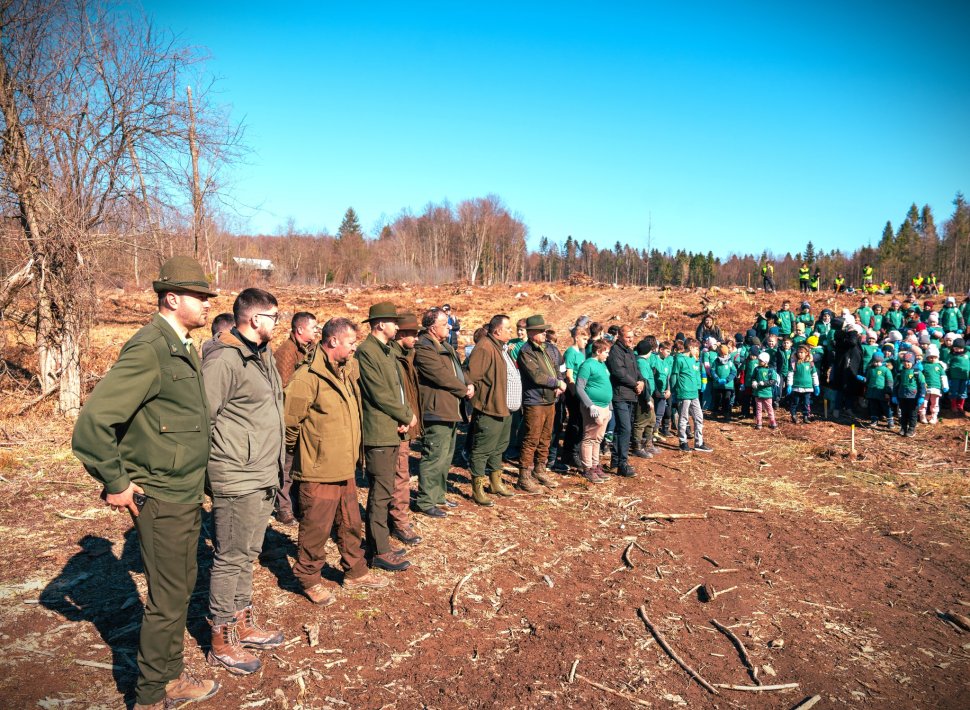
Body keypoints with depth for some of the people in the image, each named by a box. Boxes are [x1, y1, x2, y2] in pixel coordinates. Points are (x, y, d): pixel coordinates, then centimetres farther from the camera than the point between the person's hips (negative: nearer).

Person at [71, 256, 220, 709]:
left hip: (187, 494, 9)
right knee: (167, 601, 4)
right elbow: (93, 422, -25)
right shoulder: (149, 349, -21)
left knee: (181, 589, 20)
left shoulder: (185, 349, 8)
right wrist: (116, 483, -16)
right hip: (161, 500, -9)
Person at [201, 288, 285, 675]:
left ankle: (244, 625, 35)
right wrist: (213, 465, -12)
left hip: (263, 476, 9)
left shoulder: (263, 354, 11)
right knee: (230, 559, 5)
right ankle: (221, 642, 20)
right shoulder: (224, 359, -19)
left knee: (248, 554, 20)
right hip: (236, 480, -9)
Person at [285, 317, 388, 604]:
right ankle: (309, 579, 24)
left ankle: (356, 572, 34)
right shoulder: (308, 377, -19)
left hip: (346, 468, 8)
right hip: (318, 472, -8)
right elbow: (288, 420, -17)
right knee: (316, 528, 5)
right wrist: (303, 449, -3)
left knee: (351, 525, 19)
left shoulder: (348, 371, 9)